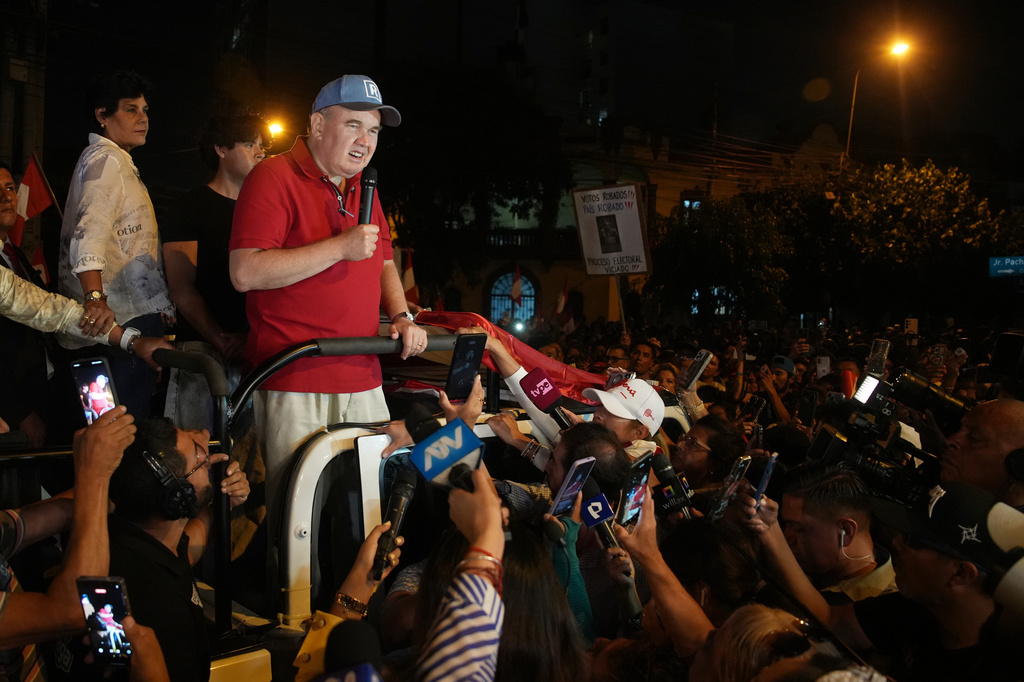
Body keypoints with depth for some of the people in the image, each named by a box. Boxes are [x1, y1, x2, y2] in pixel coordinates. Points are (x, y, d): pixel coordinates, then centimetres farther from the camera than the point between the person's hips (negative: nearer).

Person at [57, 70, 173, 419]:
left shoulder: (116, 162, 26)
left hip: (134, 316, 11)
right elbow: (89, 232, -25)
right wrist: (95, 297, -39)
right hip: (124, 318, -11)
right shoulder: (104, 159, -8)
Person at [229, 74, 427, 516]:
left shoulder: (362, 189, 19)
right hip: (295, 383, -7)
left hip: (364, 381, 7)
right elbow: (245, 273, -17)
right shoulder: (274, 177, -6)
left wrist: (402, 317, 7)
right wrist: (340, 247, -17)